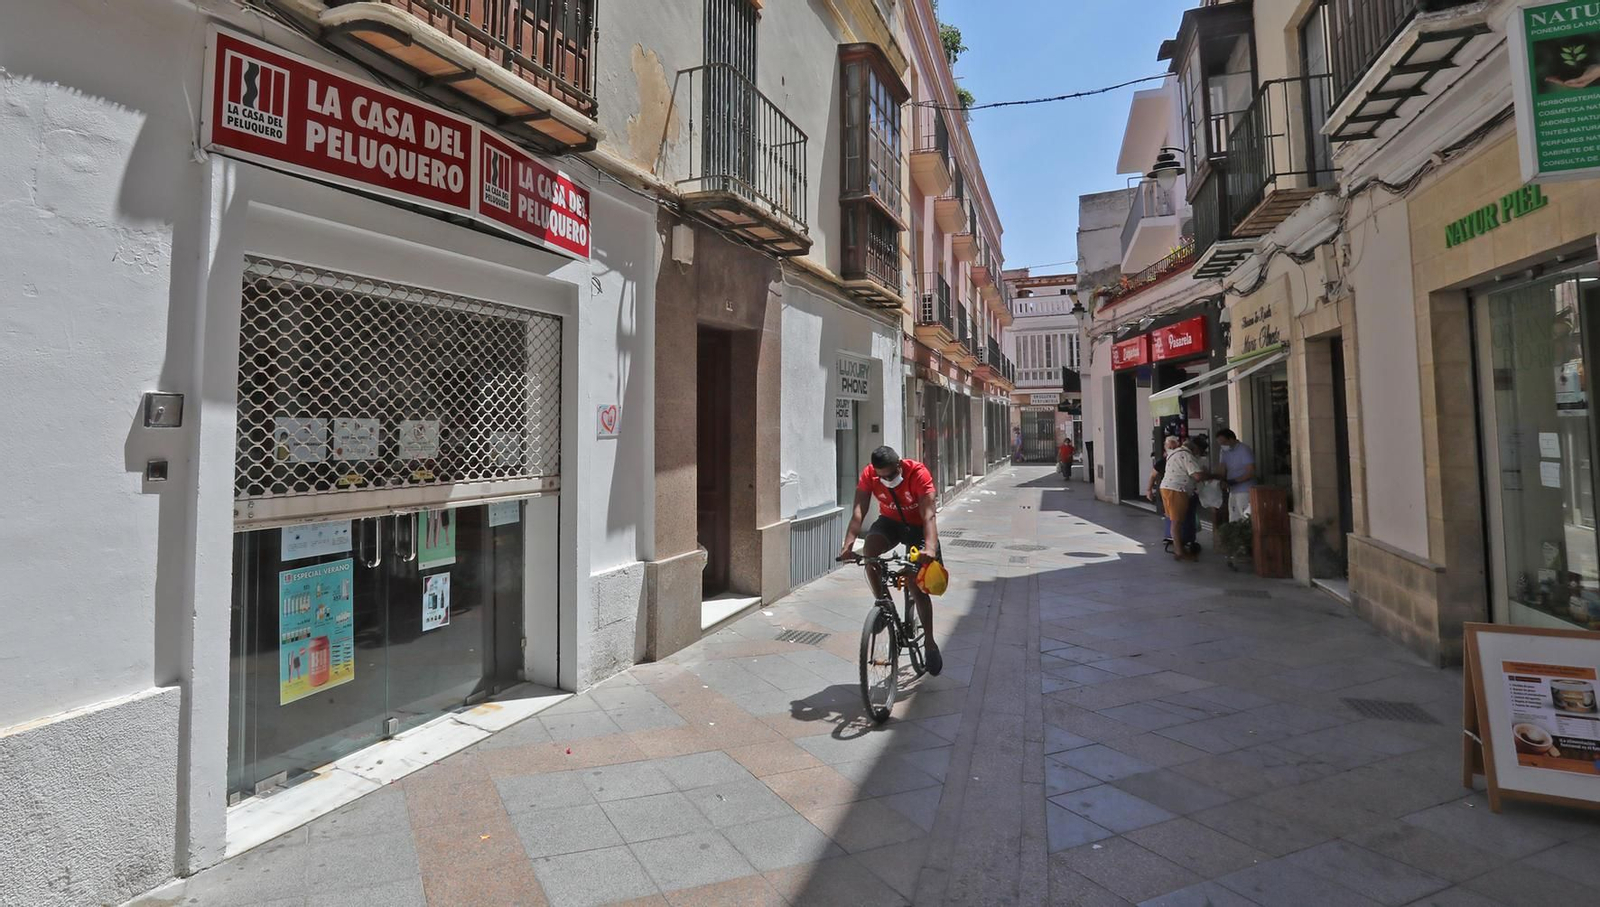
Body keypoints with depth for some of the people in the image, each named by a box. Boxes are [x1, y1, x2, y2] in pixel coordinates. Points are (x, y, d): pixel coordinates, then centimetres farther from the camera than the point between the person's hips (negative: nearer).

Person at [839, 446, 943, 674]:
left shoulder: (918, 473, -30)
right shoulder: (869, 474, -21)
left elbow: (928, 514, -37)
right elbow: (859, 510, -30)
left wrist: (930, 548, -54)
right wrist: (849, 543, -46)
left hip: (917, 525, -2)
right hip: (890, 521, 3)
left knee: (918, 585, -11)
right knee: (869, 549, -31)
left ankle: (929, 642, 7)